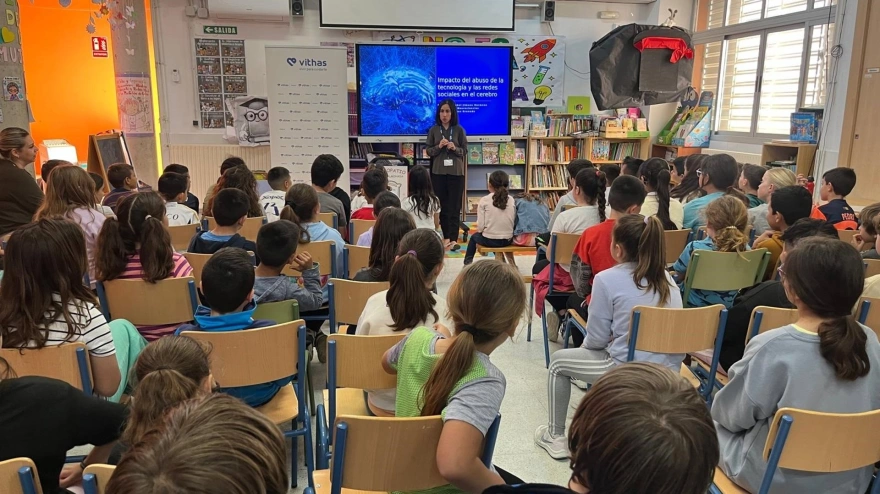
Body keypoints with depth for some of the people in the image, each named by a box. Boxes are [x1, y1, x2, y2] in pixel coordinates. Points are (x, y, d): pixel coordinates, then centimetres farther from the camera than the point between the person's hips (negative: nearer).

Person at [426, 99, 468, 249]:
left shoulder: (459, 130, -1)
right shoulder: (433, 130, 3)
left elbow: (465, 151, 2)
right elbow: (428, 150, 4)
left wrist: (455, 148, -17)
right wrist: (438, 147, -14)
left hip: (456, 172, -2)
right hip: (438, 172, 2)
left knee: (454, 206, -1)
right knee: (442, 205, 7)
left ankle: (454, 238, 0)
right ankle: (446, 236, 16)